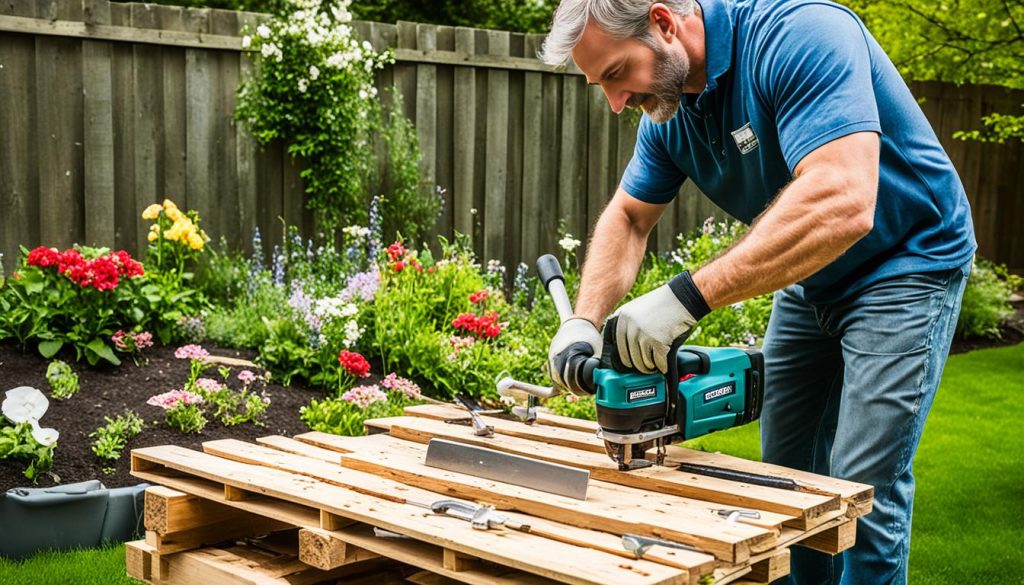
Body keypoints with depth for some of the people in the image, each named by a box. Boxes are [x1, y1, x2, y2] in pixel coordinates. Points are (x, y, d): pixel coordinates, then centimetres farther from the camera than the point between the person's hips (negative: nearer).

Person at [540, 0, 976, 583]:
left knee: (863, 484, -10)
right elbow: (628, 217, 5)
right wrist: (585, 321, -14)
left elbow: (842, 206, -41)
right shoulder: (669, 107, -5)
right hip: (809, 281, 8)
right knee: (785, 468, 11)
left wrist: (686, 297, -42)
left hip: (905, 265, -7)